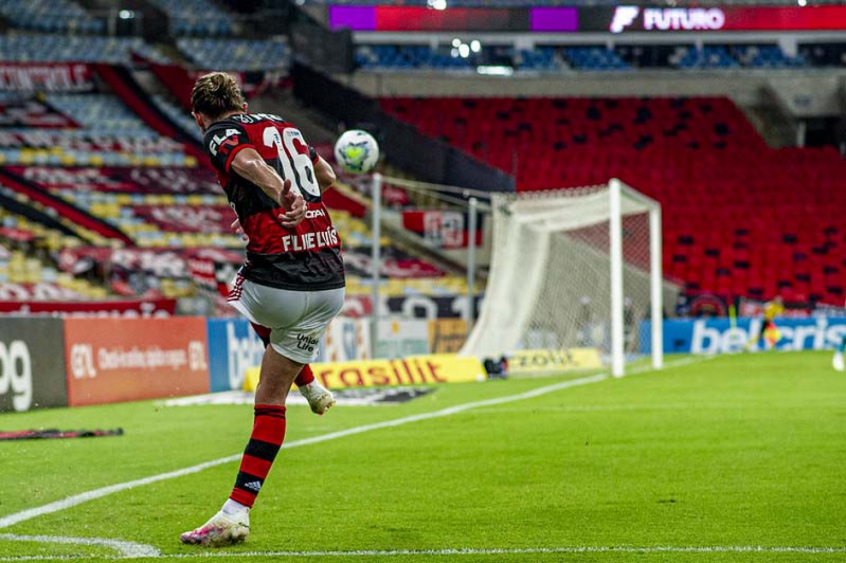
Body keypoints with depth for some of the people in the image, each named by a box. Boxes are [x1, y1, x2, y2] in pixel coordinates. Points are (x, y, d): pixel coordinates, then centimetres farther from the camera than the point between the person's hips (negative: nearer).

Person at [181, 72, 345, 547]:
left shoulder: (219, 133, 2)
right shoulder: (286, 126, 20)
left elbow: (247, 160, -22)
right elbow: (328, 176, 36)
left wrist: (282, 194, -38)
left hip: (277, 284, -5)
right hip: (331, 284, 5)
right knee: (271, 399, 15)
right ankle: (238, 512, 12)